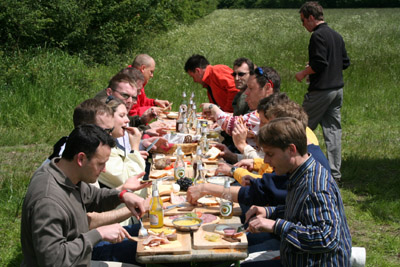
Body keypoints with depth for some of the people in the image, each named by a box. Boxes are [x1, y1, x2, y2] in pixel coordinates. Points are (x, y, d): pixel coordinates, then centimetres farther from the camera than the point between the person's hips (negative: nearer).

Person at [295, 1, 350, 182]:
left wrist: (304, 73, -6)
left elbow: (319, 63, -21)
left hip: (321, 91, -9)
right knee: (333, 131, 9)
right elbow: (345, 63, 17)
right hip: (337, 89, 9)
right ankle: (335, 173, 10)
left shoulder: (318, 36, -13)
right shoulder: (336, 36, 13)